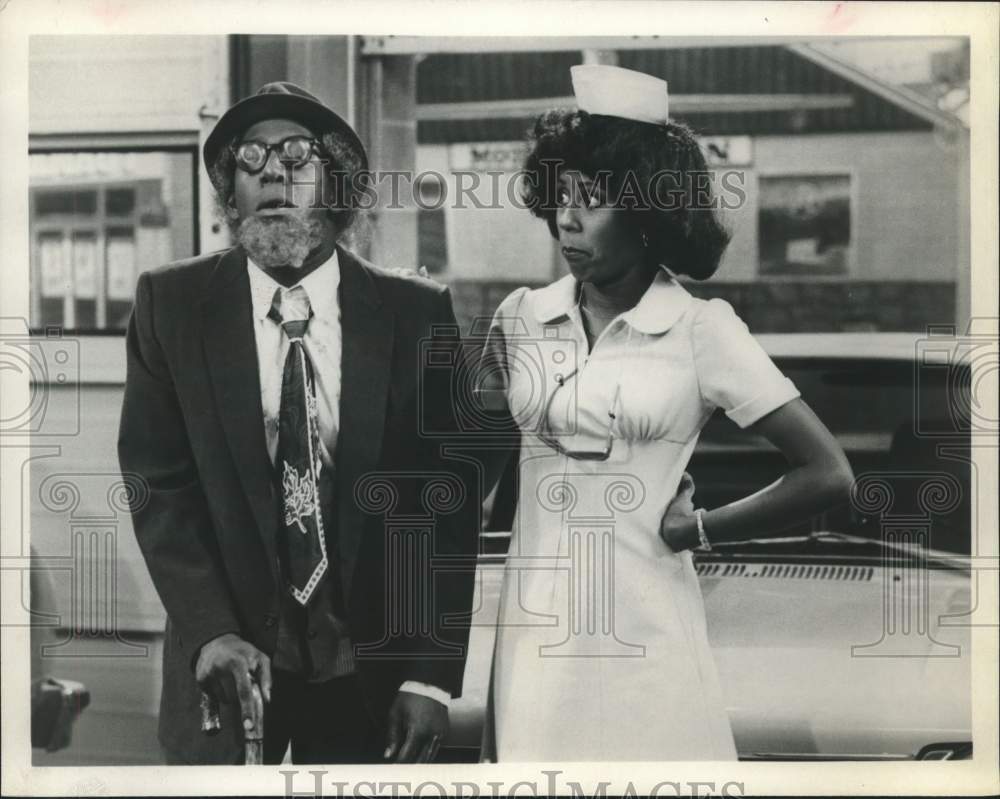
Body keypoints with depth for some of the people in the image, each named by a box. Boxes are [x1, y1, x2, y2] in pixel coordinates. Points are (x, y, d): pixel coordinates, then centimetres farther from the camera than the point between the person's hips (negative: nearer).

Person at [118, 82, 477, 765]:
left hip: (372, 665, 0)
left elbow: (446, 501, -4)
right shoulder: (172, 304, -3)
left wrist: (432, 676, -9)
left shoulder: (416, 313, -5)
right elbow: (159, 483, -5)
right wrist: (212, 633, -17)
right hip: (229, 659, 0)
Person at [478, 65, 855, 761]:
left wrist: (696, 529, -3)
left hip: (644, 637, -3)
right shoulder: (521, 319, 5)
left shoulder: (701, 329, -6)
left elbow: (828, 475, -7)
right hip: (534, 634, 3)